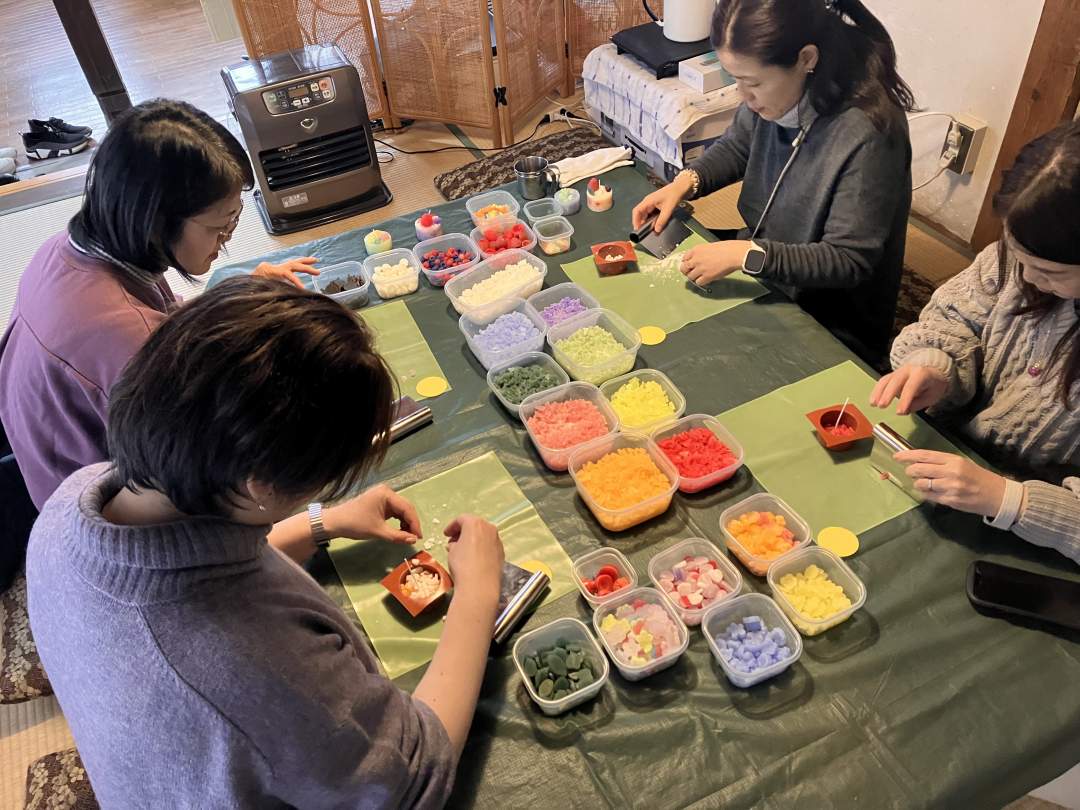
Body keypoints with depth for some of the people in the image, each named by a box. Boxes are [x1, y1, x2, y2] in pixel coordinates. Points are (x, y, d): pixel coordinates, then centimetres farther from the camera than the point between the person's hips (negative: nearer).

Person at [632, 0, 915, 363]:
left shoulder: (868, 132, -31)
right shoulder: (777, 90, -11)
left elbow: (850, 261, -25)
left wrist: (748, 255, -33)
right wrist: (686, 182, -8)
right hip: (759, 273, 7)